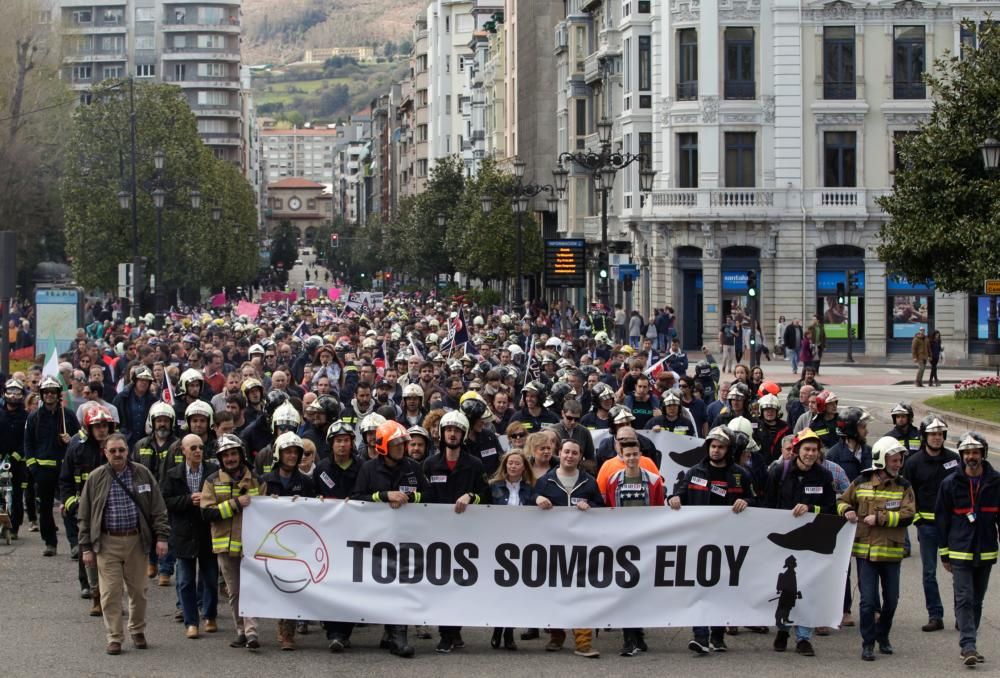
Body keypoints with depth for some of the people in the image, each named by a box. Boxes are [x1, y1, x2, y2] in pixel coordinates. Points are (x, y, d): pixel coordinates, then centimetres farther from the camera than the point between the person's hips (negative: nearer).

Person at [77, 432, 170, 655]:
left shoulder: (142, 474, 3)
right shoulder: (96, 478, 1)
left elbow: (158, 509, 5)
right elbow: (85, 516, 5)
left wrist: (161, 536, -3)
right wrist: (86, 547, 0)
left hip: (136, 540, 1)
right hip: (107, 542, -1)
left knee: (138, 590, 9)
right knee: (110, 592, -3)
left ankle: (137, 631, 27)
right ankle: (114, 638, 5)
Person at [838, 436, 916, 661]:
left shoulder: (903, 486, 2)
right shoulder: (861, 483, 3)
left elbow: (908, 515, -10)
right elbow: (843, 502, 15)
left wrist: (880, 518, -17)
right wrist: (846, 511, -8)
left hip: (891, 552, 1)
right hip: (865, 550, -1)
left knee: (891, 600, 11)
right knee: (868, 600, -4)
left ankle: (883, 636, 32)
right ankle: (868, 643, 6)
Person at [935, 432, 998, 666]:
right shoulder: (951, 484, 0)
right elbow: (942, 519, 5)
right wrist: (945, 554, 3)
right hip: (960, 553, -2)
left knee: (977, 601, 10)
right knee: (964, 599, -9)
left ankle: (968, 645, 18)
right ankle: (968, 646, -14)